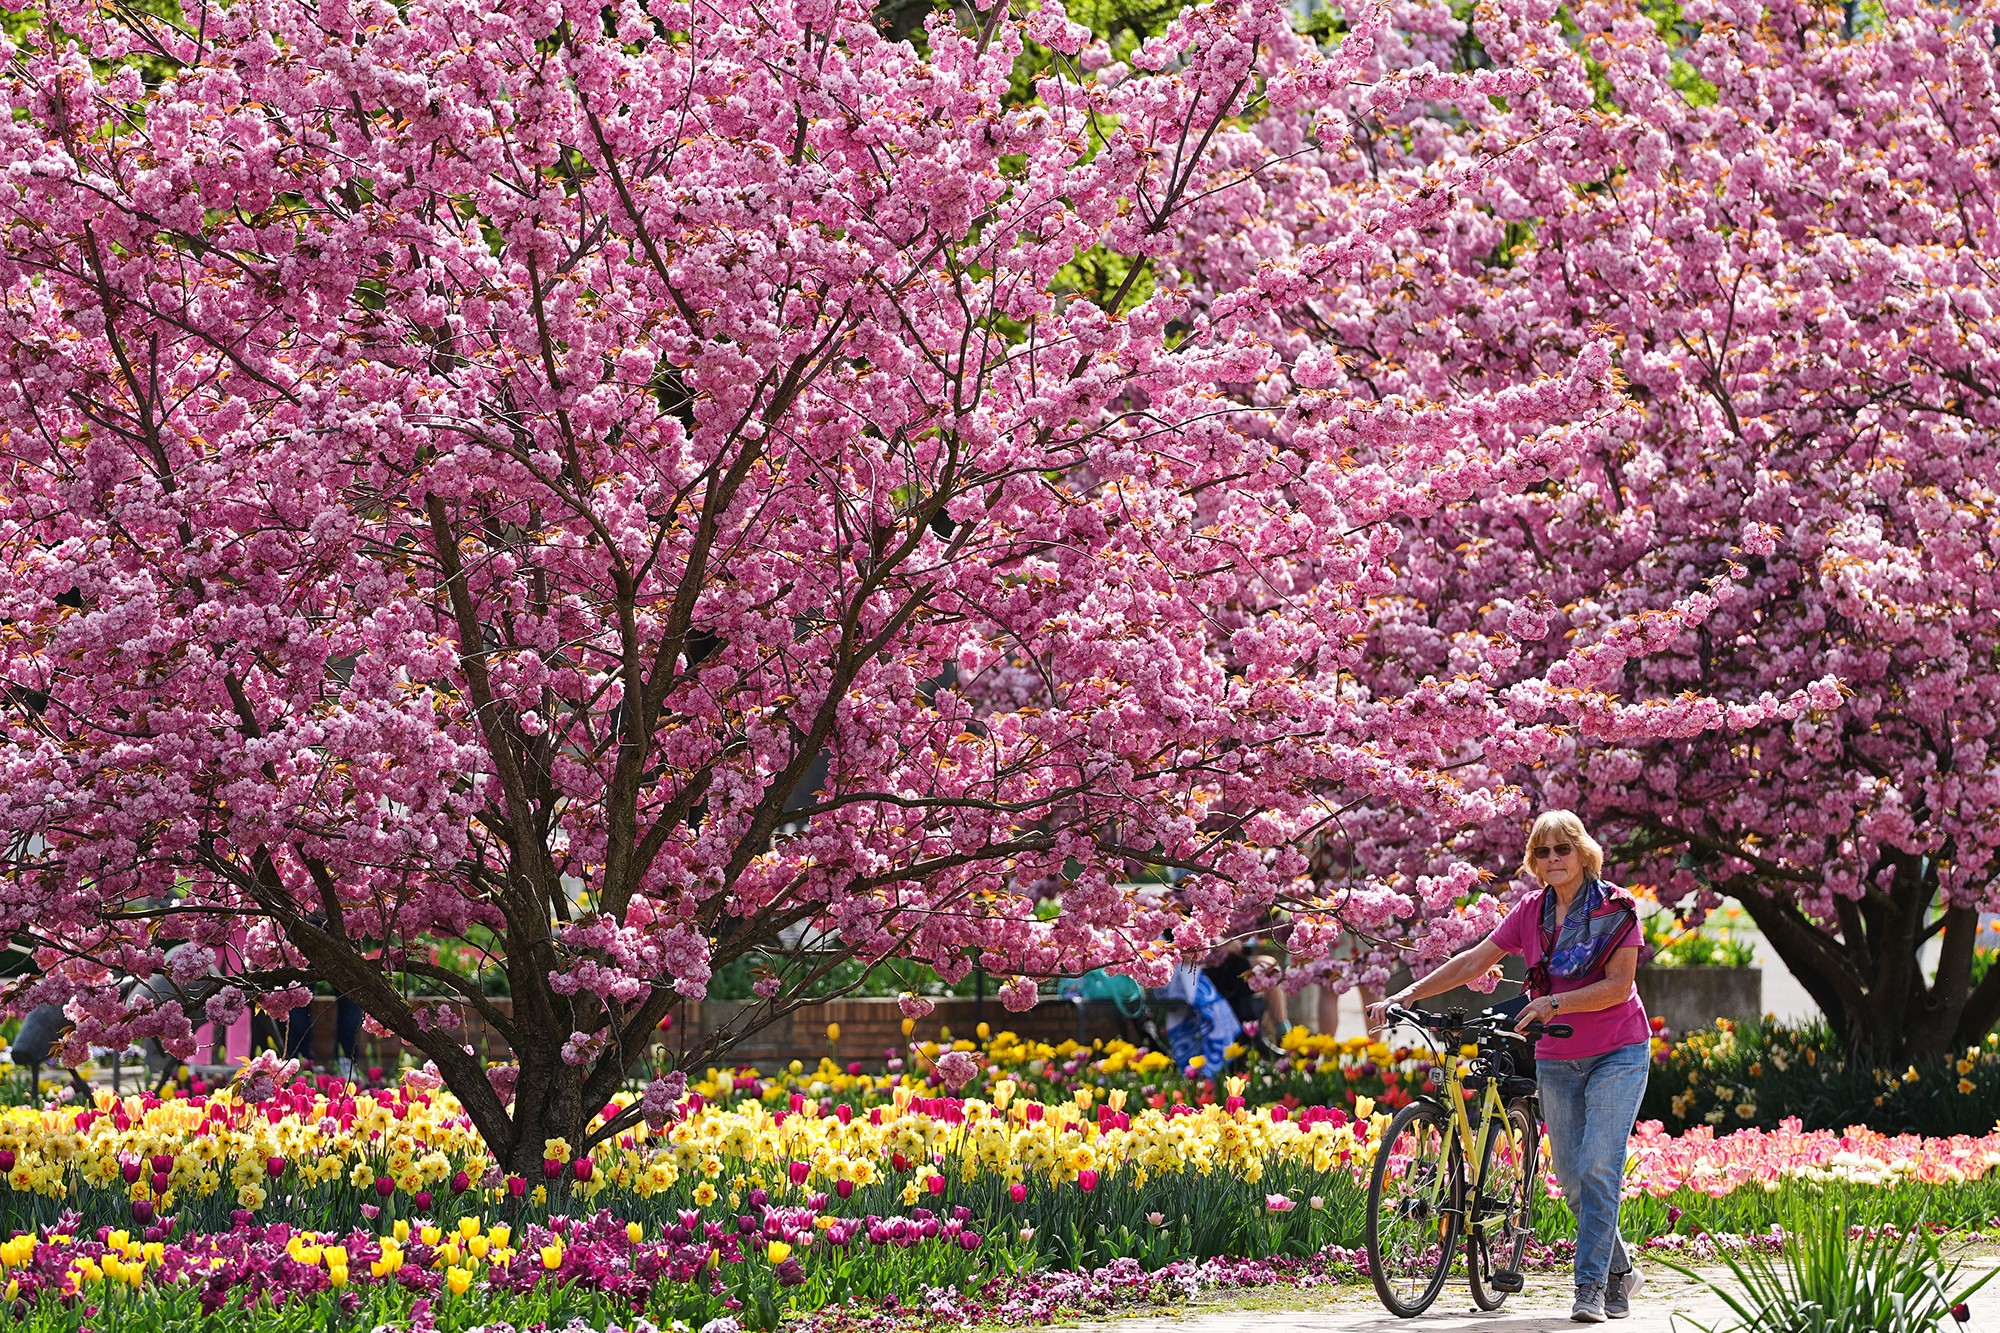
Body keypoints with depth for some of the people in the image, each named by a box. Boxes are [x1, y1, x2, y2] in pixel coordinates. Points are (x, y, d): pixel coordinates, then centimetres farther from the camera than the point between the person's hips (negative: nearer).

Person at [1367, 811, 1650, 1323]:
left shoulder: (1616, 909, -10)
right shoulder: (1531, 911, 3)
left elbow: (1619, 984, -17)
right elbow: (1474, 962, 4)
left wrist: (1555, 1003, -28)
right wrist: (1405, 996, -3)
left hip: (1617, 1054, -5)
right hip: (1556, 1061, 5)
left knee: (1598, 1165, -16)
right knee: (1571, 1178, 4)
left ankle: (1591, 1286, -15)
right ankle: (1621, 1271, 21)